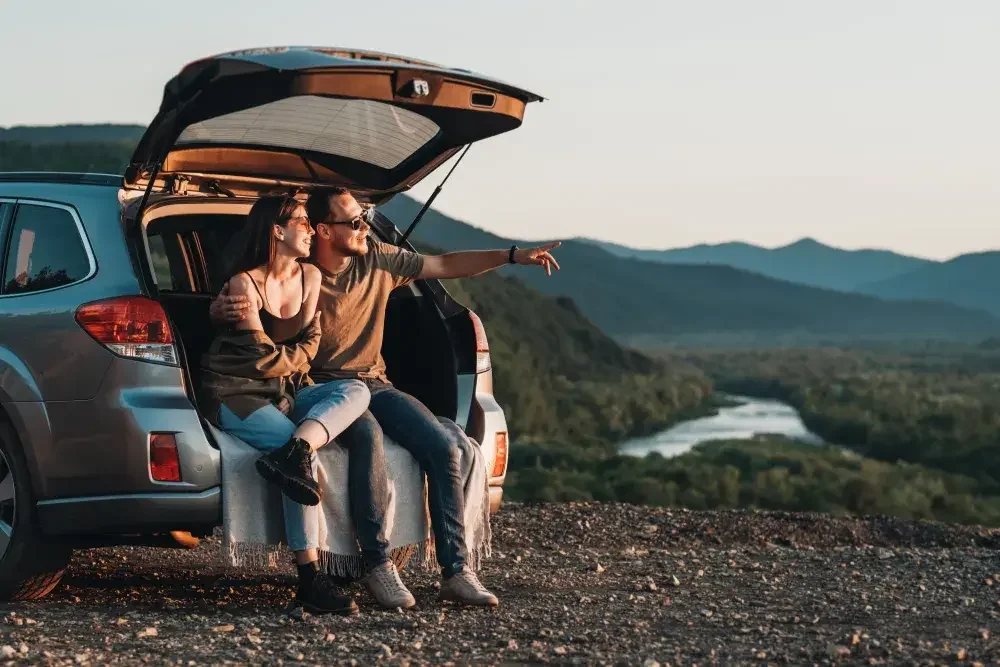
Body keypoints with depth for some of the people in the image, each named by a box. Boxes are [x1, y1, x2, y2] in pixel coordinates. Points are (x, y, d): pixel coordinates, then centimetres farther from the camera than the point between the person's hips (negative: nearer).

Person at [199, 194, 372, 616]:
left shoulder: (310, 278, 10)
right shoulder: (244, 283, -10)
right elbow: (260, 354, -10)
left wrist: (283, 359, -2)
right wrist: (294, 357, 7)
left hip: (284, 391, 7)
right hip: (236, 393, -7)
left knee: (356, 390, -17)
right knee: (298, 447, -31)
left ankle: (290, 455, -43)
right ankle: (309, 578, -34)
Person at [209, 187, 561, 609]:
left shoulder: (378, 260, 4)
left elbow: (447, 266, 12)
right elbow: (221, 305, -7)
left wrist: (514, 256, 5)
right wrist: (223, 307, -34)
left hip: (374, 384, 5)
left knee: (443, 447, -17)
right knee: (368, 437, -37)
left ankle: (455, 572, -14)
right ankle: (378, 566, -29)